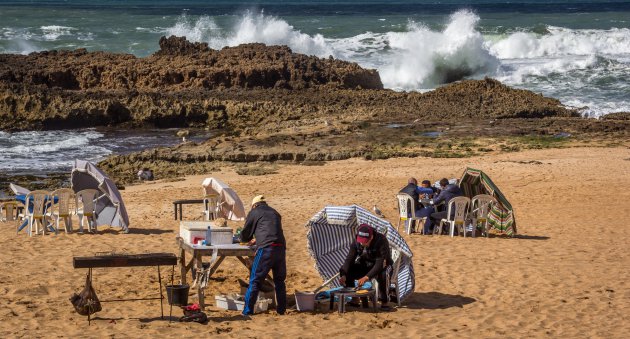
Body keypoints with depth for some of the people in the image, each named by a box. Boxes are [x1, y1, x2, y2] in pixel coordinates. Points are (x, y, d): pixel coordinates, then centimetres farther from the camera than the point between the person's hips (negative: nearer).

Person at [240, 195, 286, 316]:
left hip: (266, 249, -5)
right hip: (281, 248, 5)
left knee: (255, 280, -1)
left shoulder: (254, 212, 10)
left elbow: (244, 235, 13)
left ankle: (248, 310, -3)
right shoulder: (275, 213, 25)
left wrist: (246, 239, 37)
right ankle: (281, 309, 18)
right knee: (279, 280, 17)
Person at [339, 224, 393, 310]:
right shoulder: (356, 243, -14)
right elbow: (349, 260, -18)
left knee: (382, 275, -41)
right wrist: (344, 275, -37)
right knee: (346, 270, -19)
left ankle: (384, 302, -24)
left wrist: (366, 277, -47)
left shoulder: (381, 241, -29)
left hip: (382, 267, -5)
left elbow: (380, 264, -36)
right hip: (364, 267, 5)